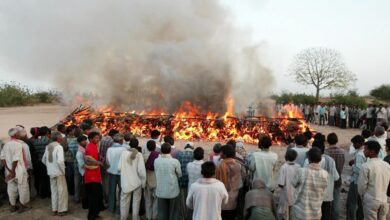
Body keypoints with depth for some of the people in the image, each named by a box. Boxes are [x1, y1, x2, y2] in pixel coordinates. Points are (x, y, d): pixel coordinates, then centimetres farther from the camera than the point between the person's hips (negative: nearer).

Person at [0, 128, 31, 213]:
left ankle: (13, 206, 27)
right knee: (23, 188, 7)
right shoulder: (18, 144, -17)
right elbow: (15, 159, -22)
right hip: (19, 170, -7)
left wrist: (8, 169, -2)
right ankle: (22, 206, 15)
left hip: (10, 170, 7)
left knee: (11, 189, 15)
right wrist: (13, 171, -15)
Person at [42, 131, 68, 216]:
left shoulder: (48, 147, 5)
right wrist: (63, 170, -13)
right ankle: (61, 210, 12)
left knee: (54, 191, 16)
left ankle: (54, 210, 25)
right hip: (59, 172, -7)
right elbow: (60, 161, -27)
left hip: (51, 172, 7)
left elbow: (43, 160, 13)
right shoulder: (59, 147, -17)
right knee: (62, 191, 6)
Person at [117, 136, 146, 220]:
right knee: (136, 201, 16)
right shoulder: (138, 154, -16)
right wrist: (143, 182, -4)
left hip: (125, 181, 2)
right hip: (137, 181, -1)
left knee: (125, 201, 17)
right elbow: (141, 170, -17)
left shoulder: (123, 153, -11)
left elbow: (119, 168, -6)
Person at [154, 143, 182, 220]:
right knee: (173, 213, 15)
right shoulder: (175, 161, -16)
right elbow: (179, 175, -4)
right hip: (173, 191, -2)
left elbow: (156, 173, 0)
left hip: (160, 191, 2)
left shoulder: (156, 161, -9)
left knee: (162, 213, 15)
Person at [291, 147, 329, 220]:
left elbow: (293, 184, -2)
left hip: (300, 212, -3)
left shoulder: (301, 172, -19)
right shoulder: (325, 174, -10)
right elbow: (322, 192, 1)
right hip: (316, 213, 3)